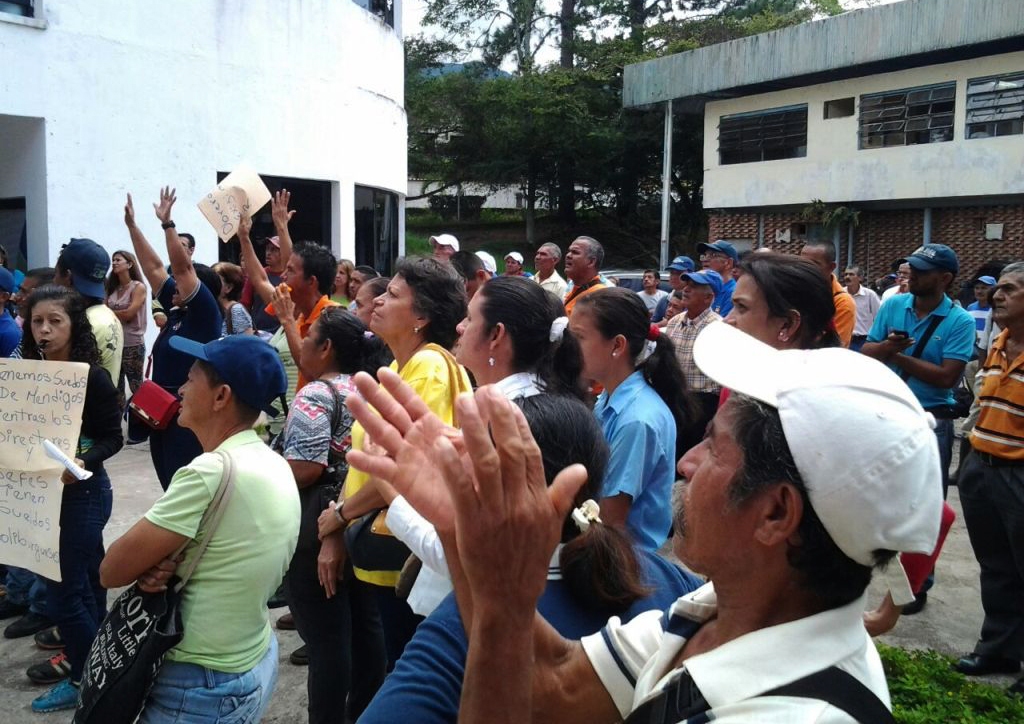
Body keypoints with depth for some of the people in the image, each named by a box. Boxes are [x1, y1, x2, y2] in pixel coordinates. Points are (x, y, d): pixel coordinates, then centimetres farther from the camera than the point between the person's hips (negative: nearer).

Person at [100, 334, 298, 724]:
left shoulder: (212, 472, -27)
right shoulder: (276, 467, -1)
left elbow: (111, 570, -19)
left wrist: (150, 563, -1)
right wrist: (164, 563, -12)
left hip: (203, 688, -8)